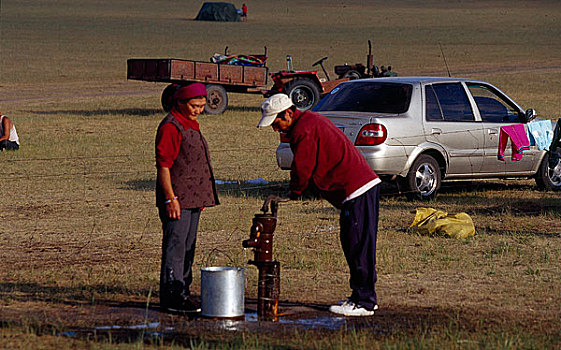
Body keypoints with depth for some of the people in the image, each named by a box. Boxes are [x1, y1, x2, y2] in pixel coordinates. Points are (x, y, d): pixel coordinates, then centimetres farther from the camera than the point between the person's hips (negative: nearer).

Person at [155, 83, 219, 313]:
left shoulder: (191, 125, 17)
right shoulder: (170, 127, -13)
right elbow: (163, 165, -18)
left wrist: (203, 197, 25)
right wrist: (170, 198, -22)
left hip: (193, 199, 10)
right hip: (177, 200, -10)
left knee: (188, 247, 13)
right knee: (175, 246, -10)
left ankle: (182, 292, 20)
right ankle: (171, 296, -11)